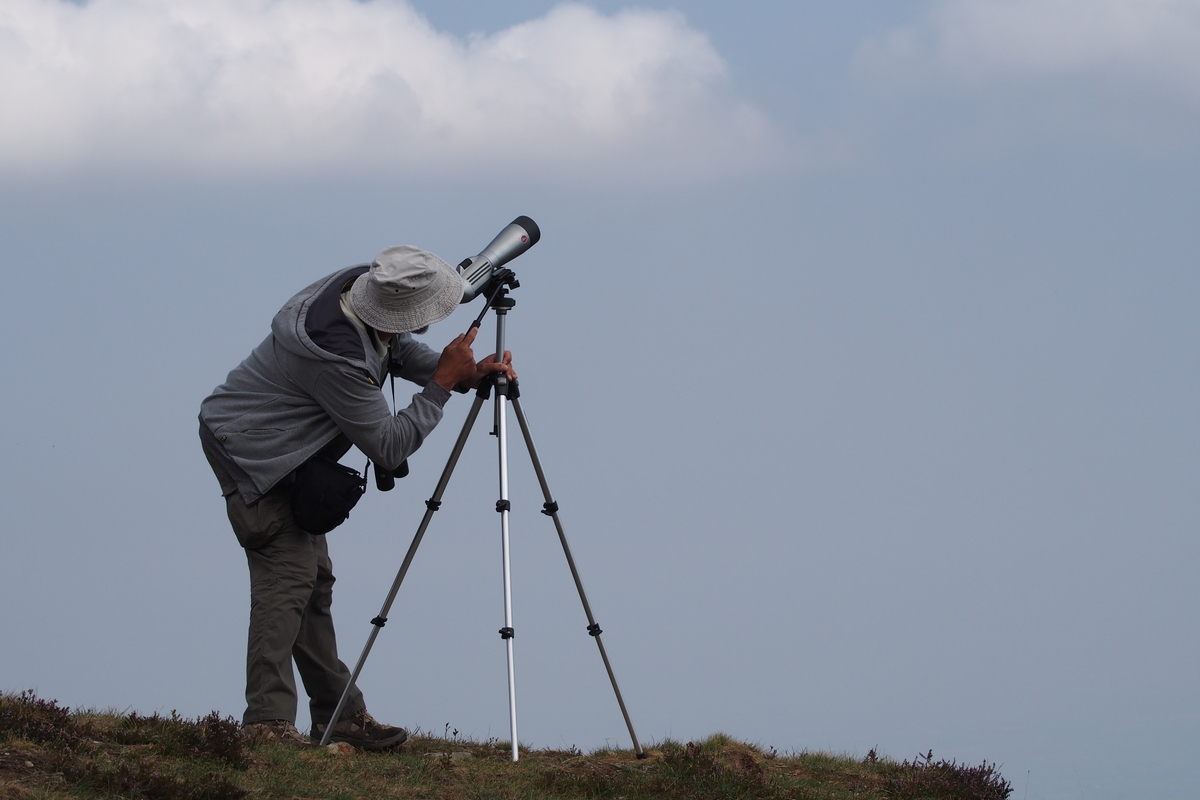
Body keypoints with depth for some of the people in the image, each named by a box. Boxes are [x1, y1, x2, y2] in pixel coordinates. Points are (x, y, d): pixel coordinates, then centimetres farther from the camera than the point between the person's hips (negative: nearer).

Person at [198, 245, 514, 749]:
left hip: (283, 452, 10)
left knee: (314, 577, 11)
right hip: (251, 451, -10)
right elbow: (388, 447, -25)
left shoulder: (358, 286, -9)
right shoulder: (338, 356, -34)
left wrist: (466, 374, -5)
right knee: (288, 575, -17)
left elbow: (402, 351, 11)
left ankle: (340, 714, 15)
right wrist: (443, 383, -20)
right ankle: (268, 720, -22)